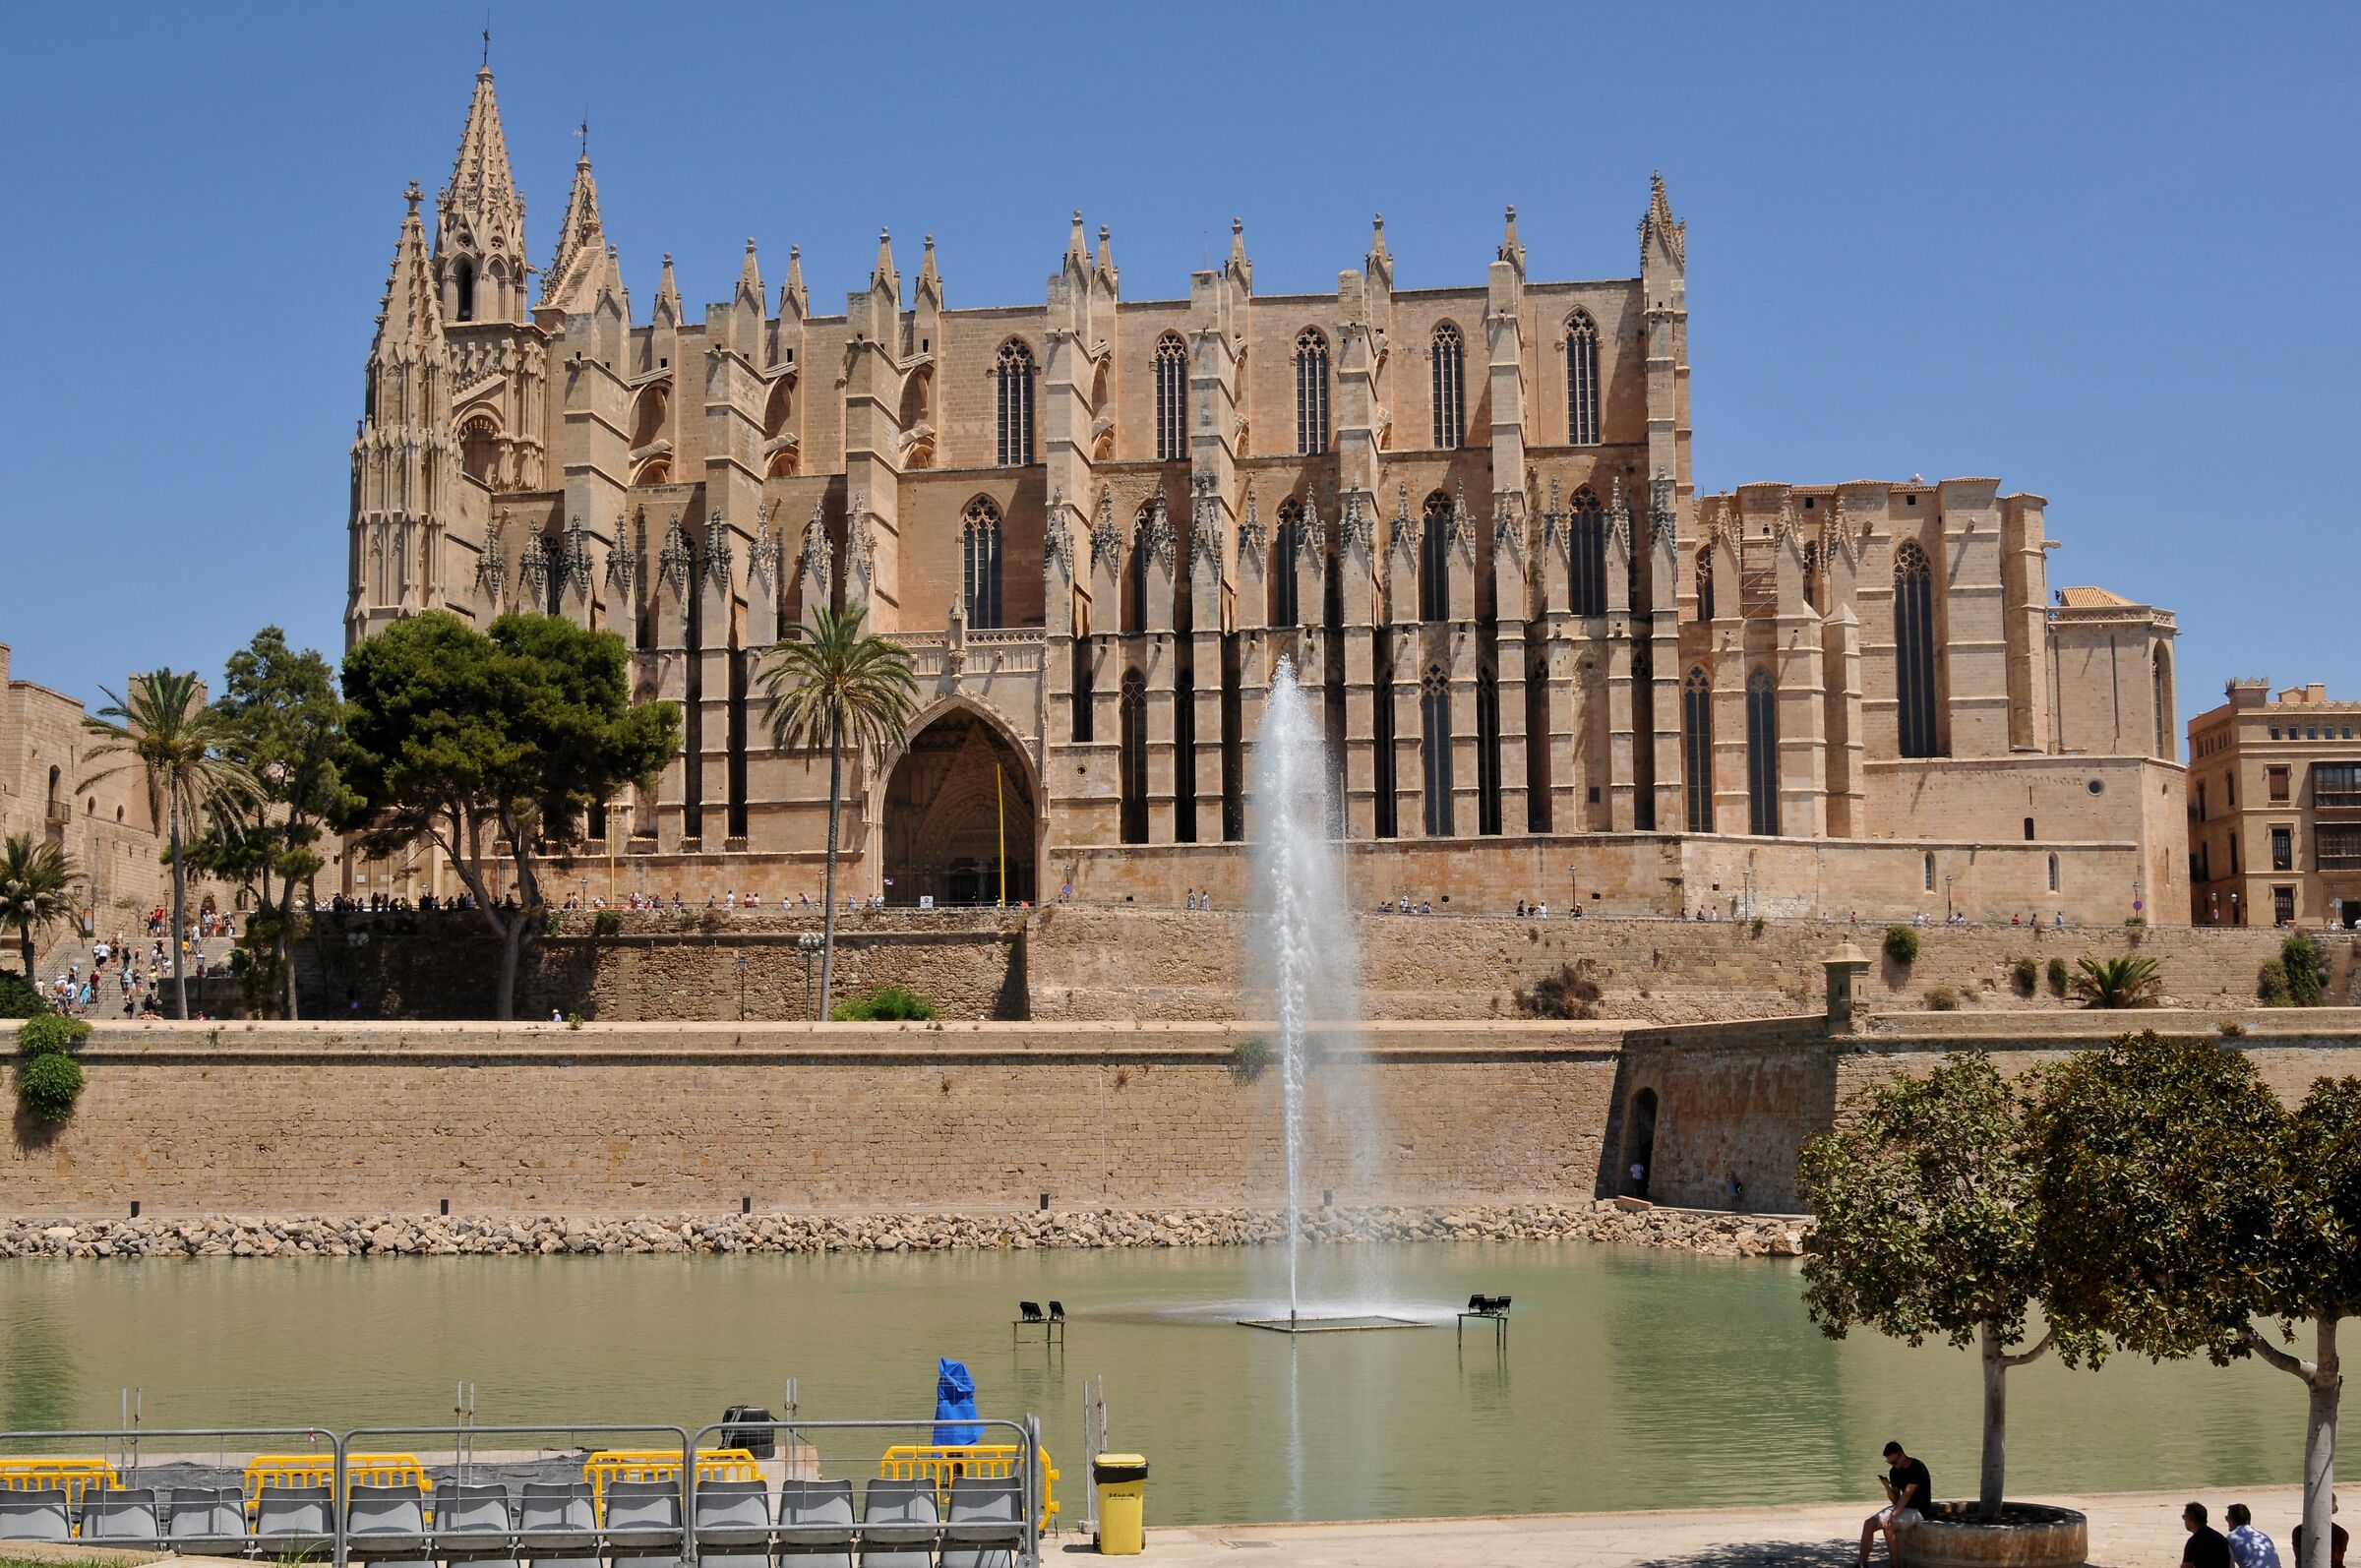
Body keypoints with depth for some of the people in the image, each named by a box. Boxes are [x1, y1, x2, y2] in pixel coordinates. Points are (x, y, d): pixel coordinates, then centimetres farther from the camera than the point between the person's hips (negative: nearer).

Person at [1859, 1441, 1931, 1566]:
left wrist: (1893, 1514, -28)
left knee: (1888, 1527, -32)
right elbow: (1895, 1500, 5)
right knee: (1868, 1523, -11)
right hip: (1901, 1507, 8)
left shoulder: (1917, 1467, -16)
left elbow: (1907, 1494, -22)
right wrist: (1887, 1487, -15)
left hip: (1917, 1510, -8)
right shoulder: (1895, 1471, 6)